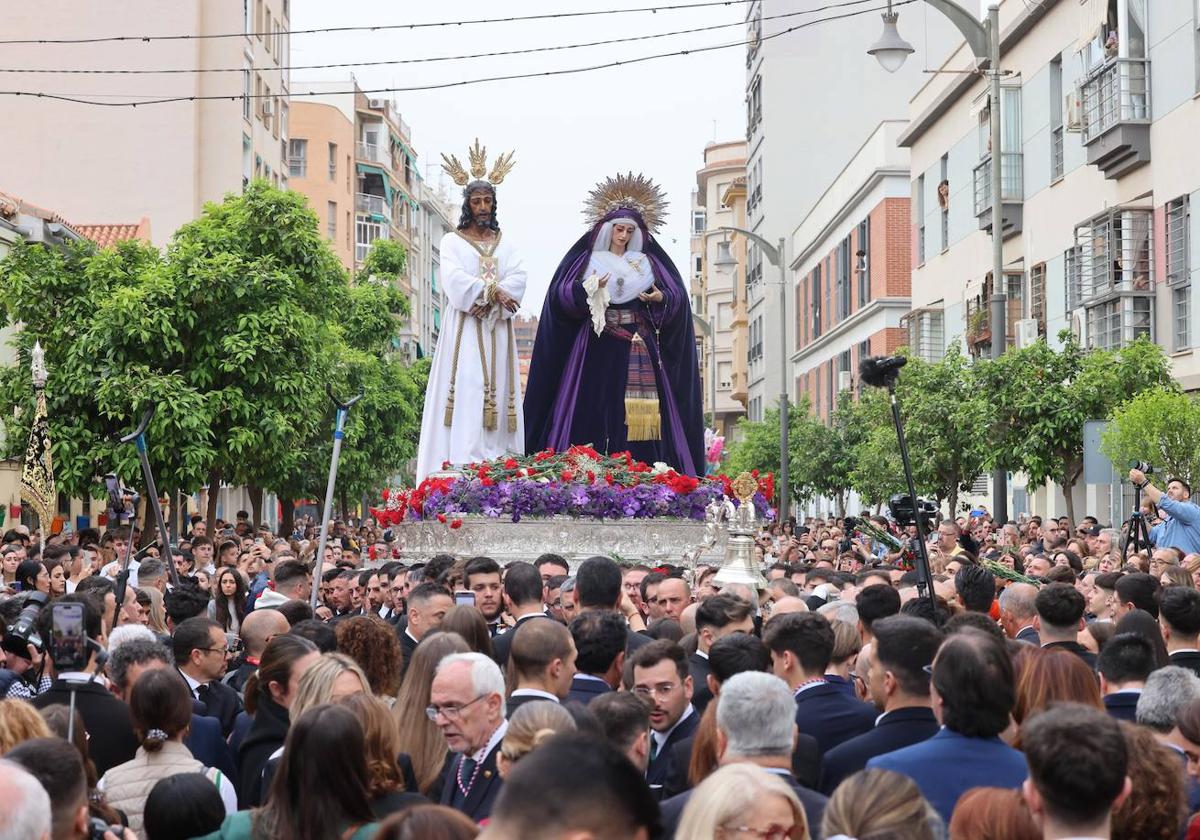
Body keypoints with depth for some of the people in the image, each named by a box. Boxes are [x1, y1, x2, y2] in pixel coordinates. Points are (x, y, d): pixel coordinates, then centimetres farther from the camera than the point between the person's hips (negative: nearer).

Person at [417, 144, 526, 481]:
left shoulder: (504, 243, 16)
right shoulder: (453, 241, 7)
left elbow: (517, 279, 0)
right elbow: (454, 279, -10)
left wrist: (487, 298, -16)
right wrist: (494, 290, -16)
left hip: (496, 330, 4)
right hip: (464, 328, -4)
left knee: (497, 392, -2)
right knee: (465, 392, -13)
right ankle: (462, 464, -20)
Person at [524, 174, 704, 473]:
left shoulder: (648, 262, 14)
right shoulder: (587, 259, 8)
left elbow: (678, 296, 9)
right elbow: (561, 295, -2)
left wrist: (661, 298, -12)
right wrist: (587, 289, -21)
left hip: (639, 348, 2)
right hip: (598, 347, -2)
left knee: (641, 418, -6)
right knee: (597, 410, -7)